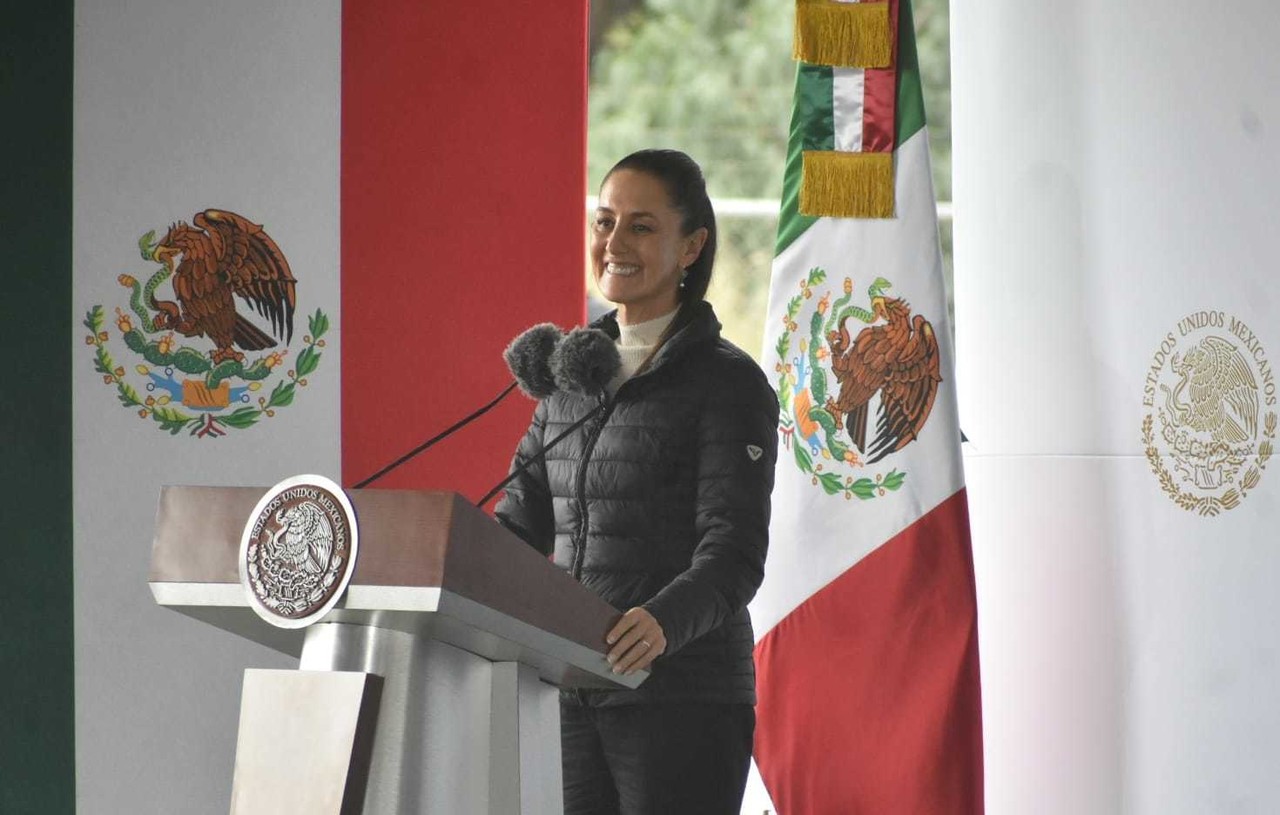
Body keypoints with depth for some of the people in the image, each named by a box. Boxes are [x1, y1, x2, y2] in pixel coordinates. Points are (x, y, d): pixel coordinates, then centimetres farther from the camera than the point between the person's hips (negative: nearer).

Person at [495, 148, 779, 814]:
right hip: (573, 695, 6)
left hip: (683, 700, -6)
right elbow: (521, 521, 15)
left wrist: (664, 621, -35)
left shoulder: (728, 382, -5)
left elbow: (733, 553, -14)